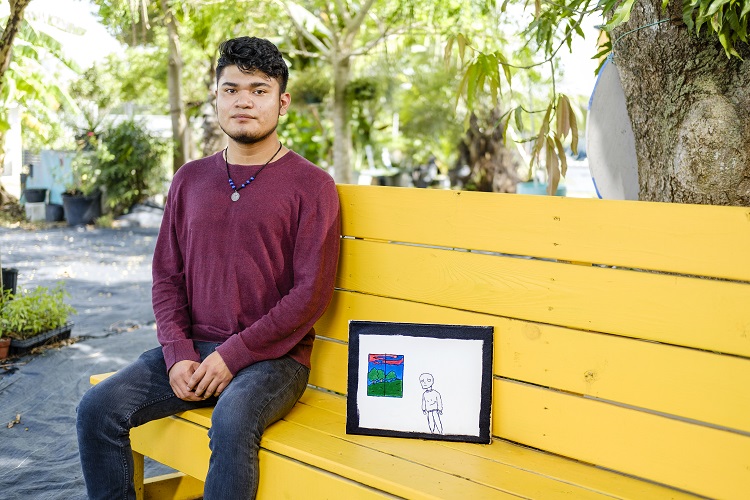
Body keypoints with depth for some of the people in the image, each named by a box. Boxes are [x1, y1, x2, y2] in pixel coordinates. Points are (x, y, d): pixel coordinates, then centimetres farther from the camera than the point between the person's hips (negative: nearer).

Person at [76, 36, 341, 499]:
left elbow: (311, 293, -9)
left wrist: (233, 355, -13)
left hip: (272, 356, -5)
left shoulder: (310, 185, -3)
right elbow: (167, 277, 12)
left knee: (232, 422, -34)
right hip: (193, 349, 5)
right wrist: (177, 354, -5)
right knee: (98, 408, -14)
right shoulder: (191, 179, 12)